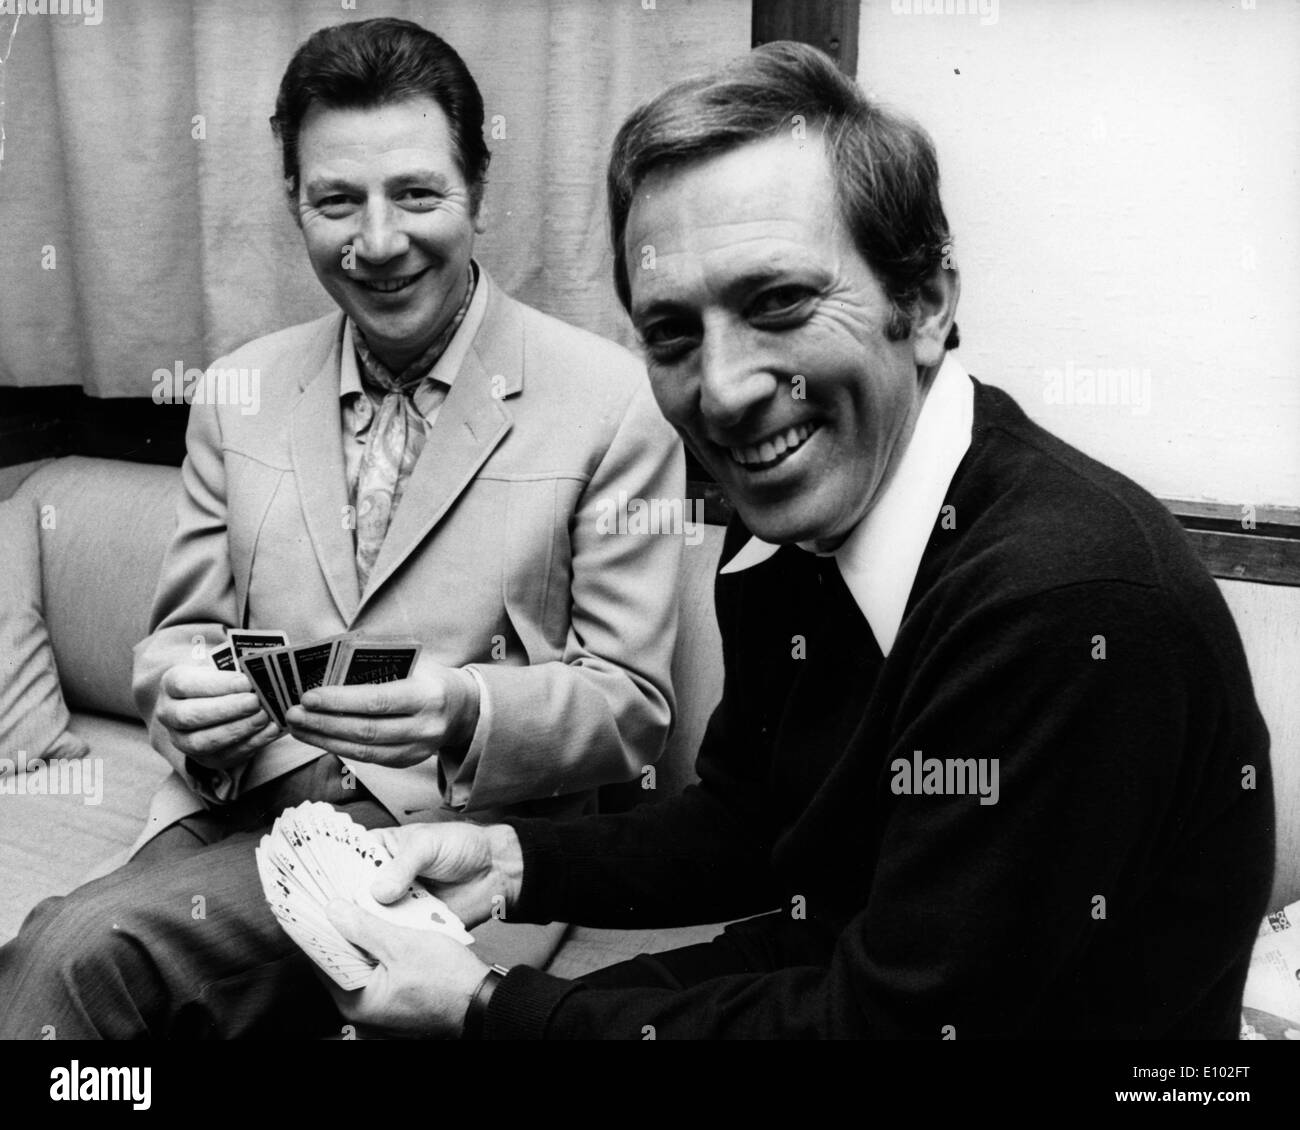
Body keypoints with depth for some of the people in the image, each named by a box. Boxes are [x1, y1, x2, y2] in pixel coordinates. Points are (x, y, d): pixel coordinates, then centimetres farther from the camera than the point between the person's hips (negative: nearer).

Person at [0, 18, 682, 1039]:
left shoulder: (613, 403, -6)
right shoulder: (238, 394, 8)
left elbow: (632, 706, -4)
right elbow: (185, 632, 13)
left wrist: (465, 712, -24)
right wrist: (184, 693, -11)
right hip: (236, 812, 4)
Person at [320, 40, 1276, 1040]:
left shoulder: (1070, 604, -29)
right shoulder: (785, 535, -4)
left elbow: (894, 1018, -25)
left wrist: (484, 1009, -19)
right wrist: (511, 861, -6)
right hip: (816, 982, 6)